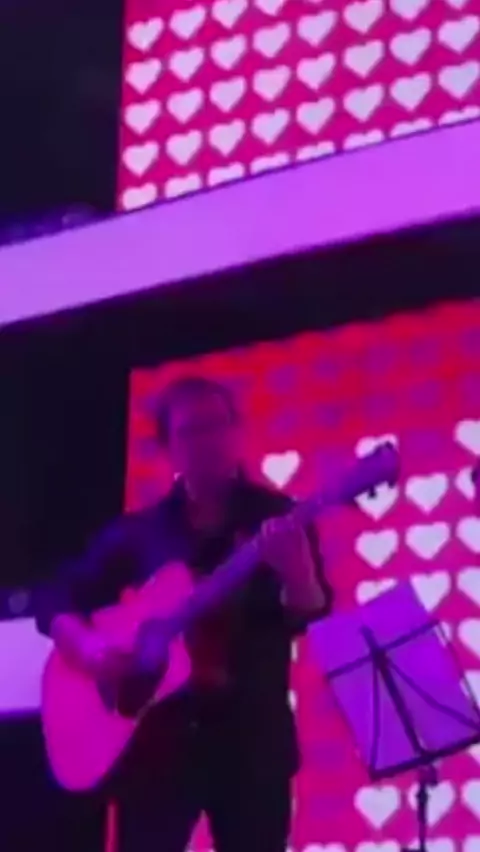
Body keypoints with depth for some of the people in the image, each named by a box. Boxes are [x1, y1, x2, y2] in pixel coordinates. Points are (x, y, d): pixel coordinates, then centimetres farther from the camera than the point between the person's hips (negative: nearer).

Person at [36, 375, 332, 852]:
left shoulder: (278, 518, 4)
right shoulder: (139, 531, 10)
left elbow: (312, 613, -9)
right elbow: (56, 603, 13)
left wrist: (297, 569, -31)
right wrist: (88, 647, -8)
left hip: (252, 740, -1)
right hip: (156, 739, 2)